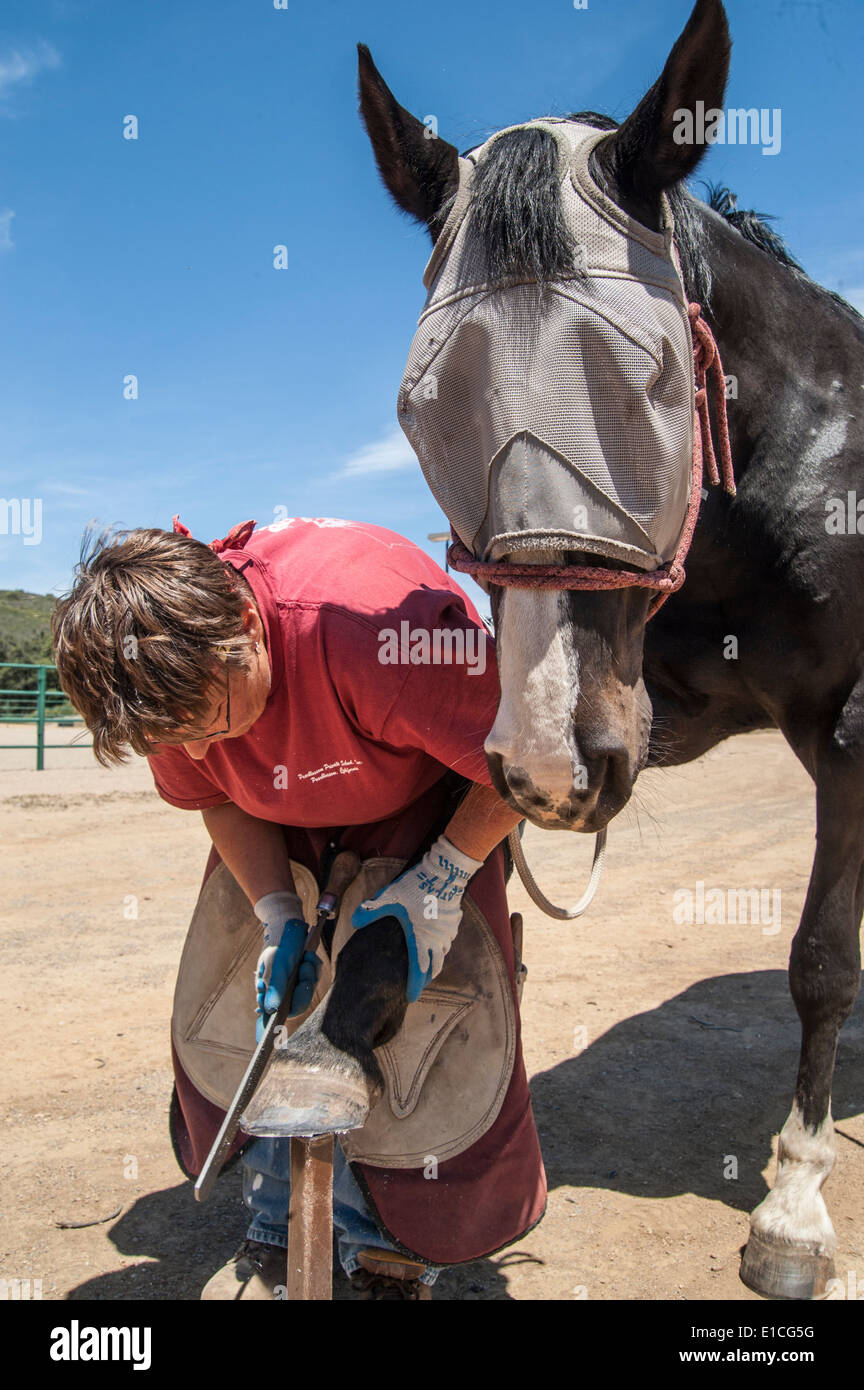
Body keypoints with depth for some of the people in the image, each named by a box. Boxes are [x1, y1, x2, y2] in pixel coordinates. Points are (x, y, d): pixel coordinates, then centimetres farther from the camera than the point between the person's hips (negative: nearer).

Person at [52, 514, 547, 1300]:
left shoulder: (378, 623, -43)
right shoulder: (176, 673, -23)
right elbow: (218, 800, -4)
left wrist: (441, 880, -28)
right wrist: (277, 914, -18)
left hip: (432, 805, -4)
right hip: (286, 829, 5)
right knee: (258, 1008, 0)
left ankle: (395, 1256, 12)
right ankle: (283, 1230, 21)